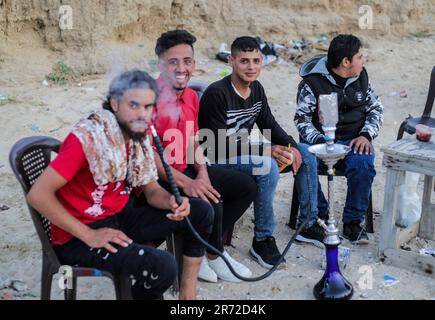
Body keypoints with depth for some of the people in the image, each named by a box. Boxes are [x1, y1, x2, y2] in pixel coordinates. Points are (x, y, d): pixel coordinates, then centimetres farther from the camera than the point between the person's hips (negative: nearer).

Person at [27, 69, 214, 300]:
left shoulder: (139, 139, 0)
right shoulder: (87, 139, -23)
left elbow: (151, 190, 8)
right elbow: (38, 195, -25)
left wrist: (171, 202, -16)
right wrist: (89, 235, -24)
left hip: (120, 217, 8)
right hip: (78, 237, -8)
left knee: (201, 212, 0)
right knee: (163, 266, -28)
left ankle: (188, 292, 8)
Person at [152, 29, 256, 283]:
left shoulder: (192, 96, 7)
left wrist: (202, 174, -5)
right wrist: (185, 183, -26)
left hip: (188, 171, 9)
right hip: (159, 178, -9)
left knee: (247, 186, 7)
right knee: (210, 201, -28)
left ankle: (207, 247, 9)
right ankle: (214, 256, 4)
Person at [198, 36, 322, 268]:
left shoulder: (256, 89, 3)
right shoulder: (216, 94, -22)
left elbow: (269, 125, 10)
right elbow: (220, 145, -25)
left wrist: (292, 147, -9)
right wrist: (266, 151, -29)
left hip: (244, 151, 9)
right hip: (218, 160, -8)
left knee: (306, 155, 2)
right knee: (268, 167, -35)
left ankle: (309, 224, 12)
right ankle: (262, 240, -20)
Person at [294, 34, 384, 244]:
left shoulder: (361, 77, 9)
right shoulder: (312, 81, -4)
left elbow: (376, 109, 14)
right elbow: (302, 118, -6)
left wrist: (366, 135, -4)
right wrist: (319, 141, -21)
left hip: (353, 140, 2)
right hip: (320, 139, -2)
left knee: (363, 165, -30)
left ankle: (353, 221, -13)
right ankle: (319, 216, -7)